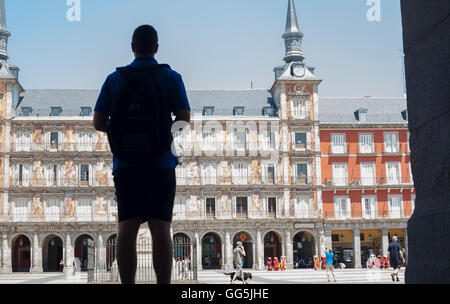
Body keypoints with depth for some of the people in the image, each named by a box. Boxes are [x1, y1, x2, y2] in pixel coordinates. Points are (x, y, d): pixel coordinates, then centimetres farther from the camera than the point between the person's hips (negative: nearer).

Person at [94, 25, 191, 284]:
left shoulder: (114, 79, 9)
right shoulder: (171, 77, 4)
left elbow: (99, 123, 6)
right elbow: (184, 119, -2)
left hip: (125, 164, 2)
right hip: (160, 163, -1)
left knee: (127, 228, 0)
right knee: (161, 228, -4)